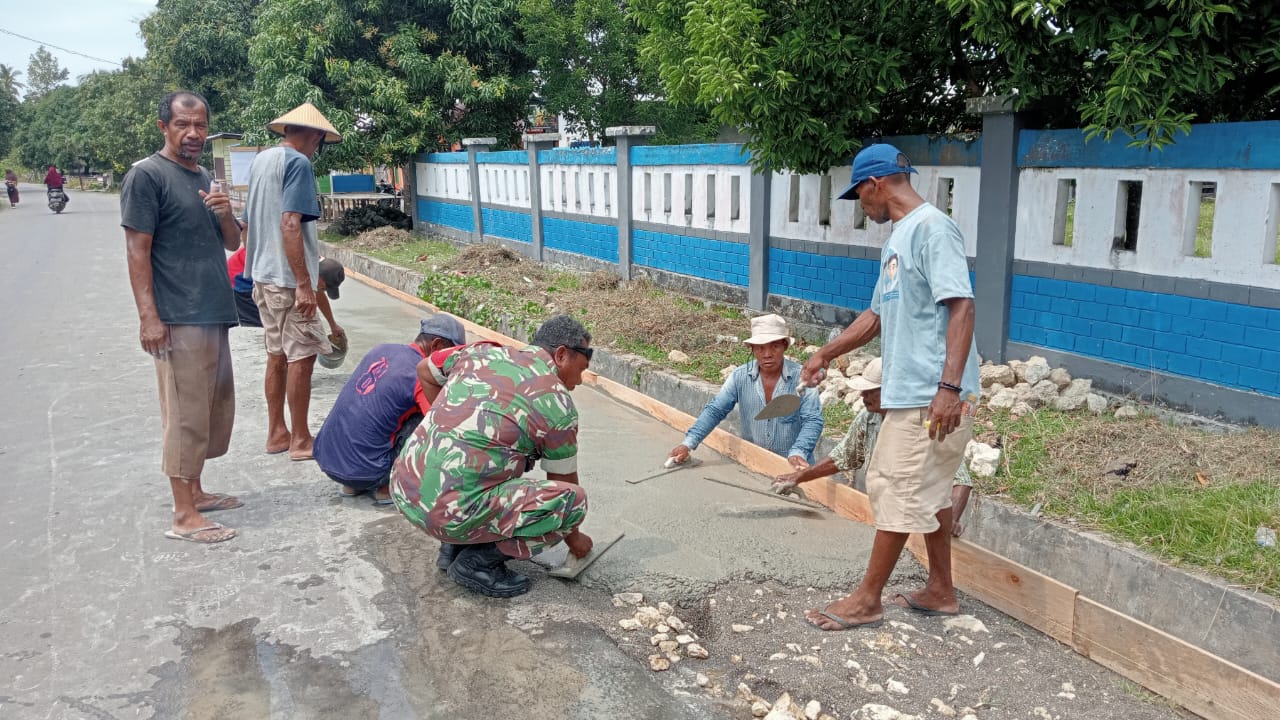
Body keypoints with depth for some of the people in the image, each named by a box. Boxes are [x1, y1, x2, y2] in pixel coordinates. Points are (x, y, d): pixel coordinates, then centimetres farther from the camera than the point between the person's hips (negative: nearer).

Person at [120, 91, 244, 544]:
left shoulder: (205, 178, 16)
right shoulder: (146, 175, -7)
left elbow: (232, 243, 18)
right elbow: (137, 250, -11)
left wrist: (225, 215, -4)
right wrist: (148, 317, -17)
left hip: (214, 315, 8)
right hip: (178, 319, -8)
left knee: (215, 408, 14)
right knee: (186, 414, -6)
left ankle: (195, 492, 27)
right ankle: (184, 516, 1)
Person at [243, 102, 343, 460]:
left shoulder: (259, 161, 15)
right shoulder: (298, 163, -13)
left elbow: (250, 221, 20)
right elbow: (290, 224, -22)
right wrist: (304, 283, -23)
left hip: (262, 274, 9)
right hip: (288, 278, -9)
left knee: (277, 355, 14)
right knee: (301, 356, -2)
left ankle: (277, 433, 22)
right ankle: (301, 440, 5)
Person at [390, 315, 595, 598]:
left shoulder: (482, 352, 10)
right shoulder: (558, 404, -3)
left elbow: (424, 370, 27)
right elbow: (564, 482, 8)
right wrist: (573, 538, 25)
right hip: (449, 513, -7)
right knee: (574, 500, -3)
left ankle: (454, 546, 22)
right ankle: (478, 561, 1)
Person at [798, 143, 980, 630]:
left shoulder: (932, 228, -14)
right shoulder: (897, 238, 17)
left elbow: (961, 306, -22)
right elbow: (879, 314, 24)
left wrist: (949, 387, -28)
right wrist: (827, 353, 26)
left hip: (932, 396, -10)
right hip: (908, 391, 10)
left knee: (899, 493, -2)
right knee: (927, 491, 16)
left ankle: (867, 600, 9)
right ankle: (941, 591, 29)